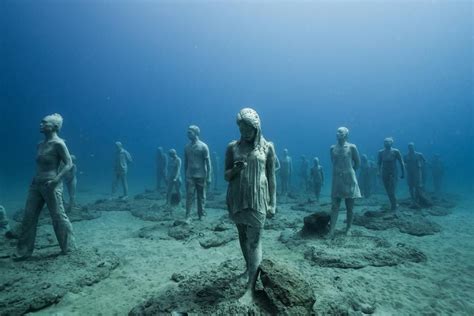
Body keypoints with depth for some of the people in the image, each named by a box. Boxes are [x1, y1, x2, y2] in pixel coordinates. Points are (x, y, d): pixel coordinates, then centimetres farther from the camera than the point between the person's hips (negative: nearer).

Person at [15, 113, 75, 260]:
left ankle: (68, 247, 17)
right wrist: (35, 179, 15)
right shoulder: (40, 144, 13)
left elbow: (69, 164, -16)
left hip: (51, 185, -8)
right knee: (28, 217, 9)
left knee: (58, 217, 1)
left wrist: (56, 180, -25)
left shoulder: (58, 144, -11)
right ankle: (23, 251, 21)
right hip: (36, 184, 8)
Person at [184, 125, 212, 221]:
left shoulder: (203, 146, -6)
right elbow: (185, 162, 13)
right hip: (190, 176, 3)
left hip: (201, 176, -2)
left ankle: (201, 215, 19)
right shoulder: (187, 146, 6)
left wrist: (208, 177, -9)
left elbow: (208, 162, -6)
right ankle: (188, 216, 1)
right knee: (189, 196, -3)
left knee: (201, 197, 6)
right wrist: (185, 175, 13)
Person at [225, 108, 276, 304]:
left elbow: (271, 177, 3)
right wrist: (235, 169, -17)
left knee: (255, 241, -5)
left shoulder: (267, 147, 0)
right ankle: (249, 266, 39)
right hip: (236, 199, 3)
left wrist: (272, 203, 1)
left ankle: (251, 288, 0)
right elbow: (226, 176, 5)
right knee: (243, 237, 16)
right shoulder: (232, 147, 3)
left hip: (257, 200, -2)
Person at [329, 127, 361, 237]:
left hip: (349, 179, -3)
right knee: (335, 206, 0)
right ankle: (331, 230, 0)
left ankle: (348, 228, 20)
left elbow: (358, 163, 3)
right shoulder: (332, 148, 5)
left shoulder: (351, 147, -5)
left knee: (349, 206, 7)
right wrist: (340, 171, 10)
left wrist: (349, 171, 11)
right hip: (336, 179, 3)